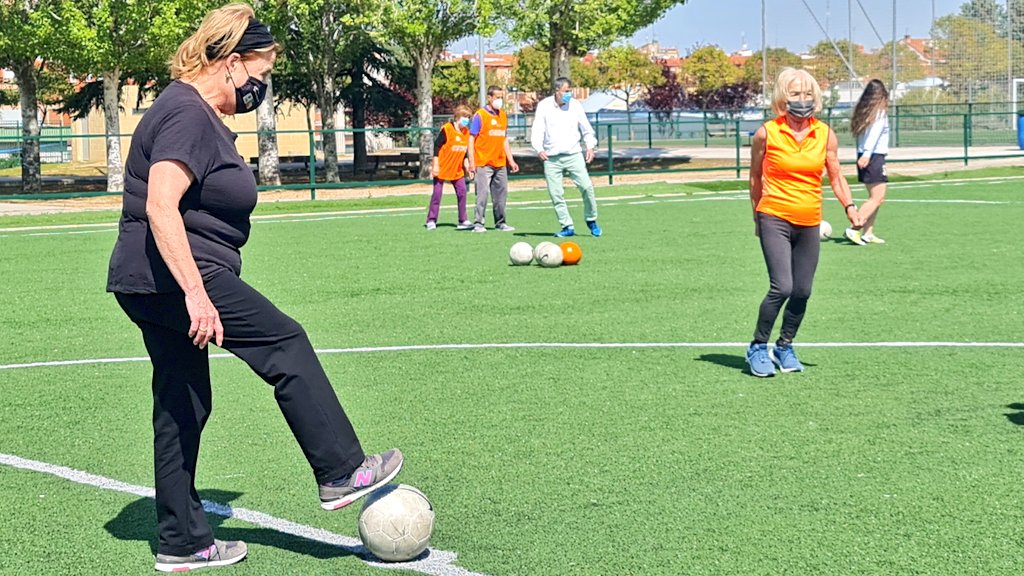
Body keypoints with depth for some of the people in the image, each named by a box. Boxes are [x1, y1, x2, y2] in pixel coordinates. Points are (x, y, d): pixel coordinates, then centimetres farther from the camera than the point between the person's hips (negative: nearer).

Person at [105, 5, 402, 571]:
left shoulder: (195, 112, 18)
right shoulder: (186, 115, -16)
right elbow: (160, 207, -27)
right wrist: (196, 294, -31)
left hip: (152, 289, 11)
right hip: (173, 278, -11)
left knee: (181, 408, 12)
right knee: (286, 345, -3)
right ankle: (341, 473, 5)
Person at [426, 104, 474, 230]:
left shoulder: (466, 132, 6)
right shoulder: (446, 129, -15)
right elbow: (436, 146, -14)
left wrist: (467, 168, 12)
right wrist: (435, 165, -17)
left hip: (457, 169, 6)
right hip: (442, 168, -6)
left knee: (462, 192, 0)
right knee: (437, 194, -3)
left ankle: (463, 220, 6)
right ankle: (431, 220, 4)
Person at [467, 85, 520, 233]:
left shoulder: (503, 116, 13)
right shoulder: (479, 115, -6)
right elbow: (471, 139, -7)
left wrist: (510, 160, 17)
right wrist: (471, 162, -13)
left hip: (500, 164, 6)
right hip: (483, 164, -6)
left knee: (501, 193, 8)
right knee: (483, 193, -9)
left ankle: (500, 223, 17)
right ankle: (478, 223, -4)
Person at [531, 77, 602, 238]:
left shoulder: (576, 105, 3)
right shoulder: (544, 106, -1)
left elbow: (586, 129, 13)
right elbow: (537, 130, -4)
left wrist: (590, 146, -1)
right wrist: (539, 149, -20)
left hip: (573, 154, 0)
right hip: (551, 158, 0)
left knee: (586, 186, -11)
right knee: (555, 194, -2)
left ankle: (591, 220, 8)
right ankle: (567, 227, 8)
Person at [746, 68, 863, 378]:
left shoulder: (825, 134, 5)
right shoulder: (766, 133, -4)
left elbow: (835, 176, 13)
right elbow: (755, 177, 7)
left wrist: (850, 206, -2)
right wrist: (757, 216, 12)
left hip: (809, 223, 4)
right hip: (775, 218, -4)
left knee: (802, 292, 6)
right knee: (782, 287, -16)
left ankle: (784, 347, 28)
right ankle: (758, 347, 3)